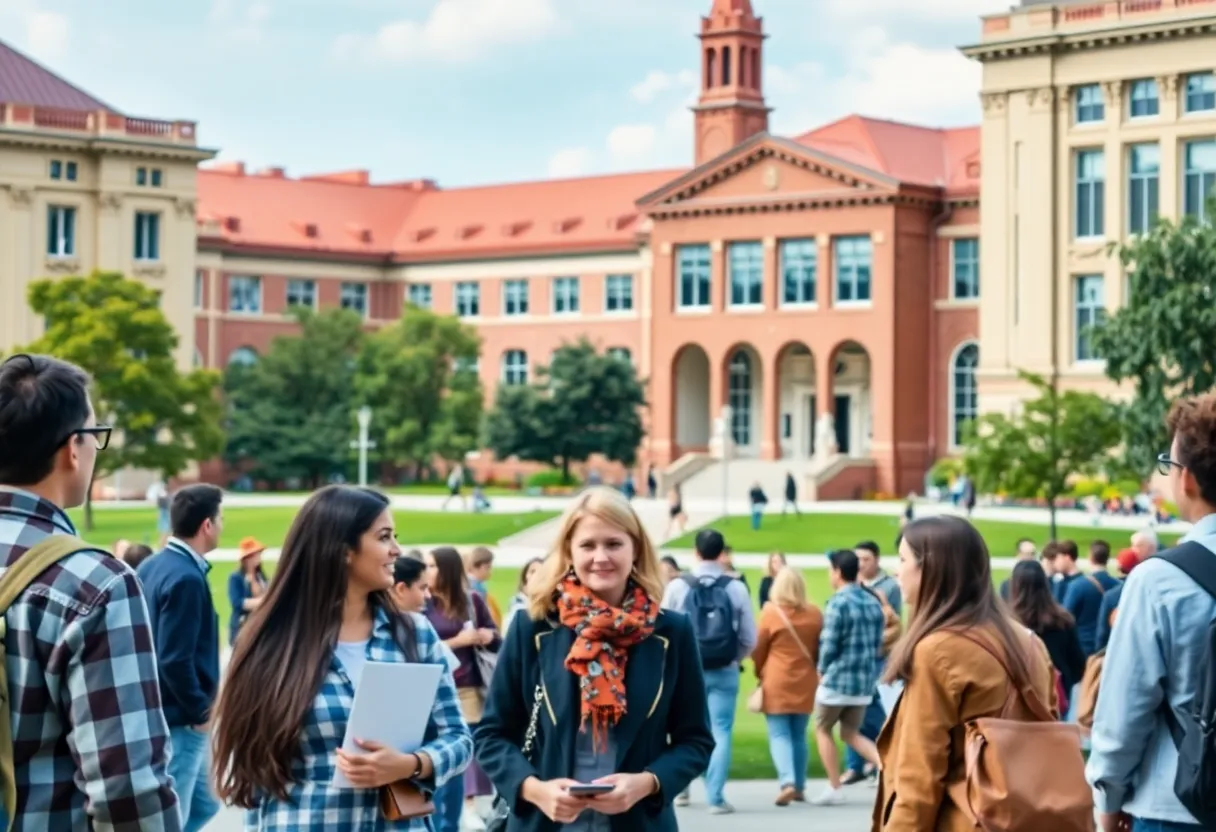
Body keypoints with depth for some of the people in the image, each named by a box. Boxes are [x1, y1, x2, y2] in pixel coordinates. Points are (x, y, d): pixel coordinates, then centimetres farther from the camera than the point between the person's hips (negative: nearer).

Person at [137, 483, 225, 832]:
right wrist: (202, 711, -13)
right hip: (179, 720, -10)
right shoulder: (187, 578, -21)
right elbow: (175, 660, -25)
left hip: (158, 711, 10)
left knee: (204, 802, 20)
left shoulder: (151, 567, 8)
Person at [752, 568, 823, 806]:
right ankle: (800, 786, 18)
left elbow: (757, 649, -2)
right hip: (805, 684, 4)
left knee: (779, 736, -2)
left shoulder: (770, 612, -10)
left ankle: (787, 782, -19)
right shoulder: (815, 614, 0)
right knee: (799, 736, 14)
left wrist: (760, 673, 16)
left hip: (776, 683, -3)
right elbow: (821, 649, 9)